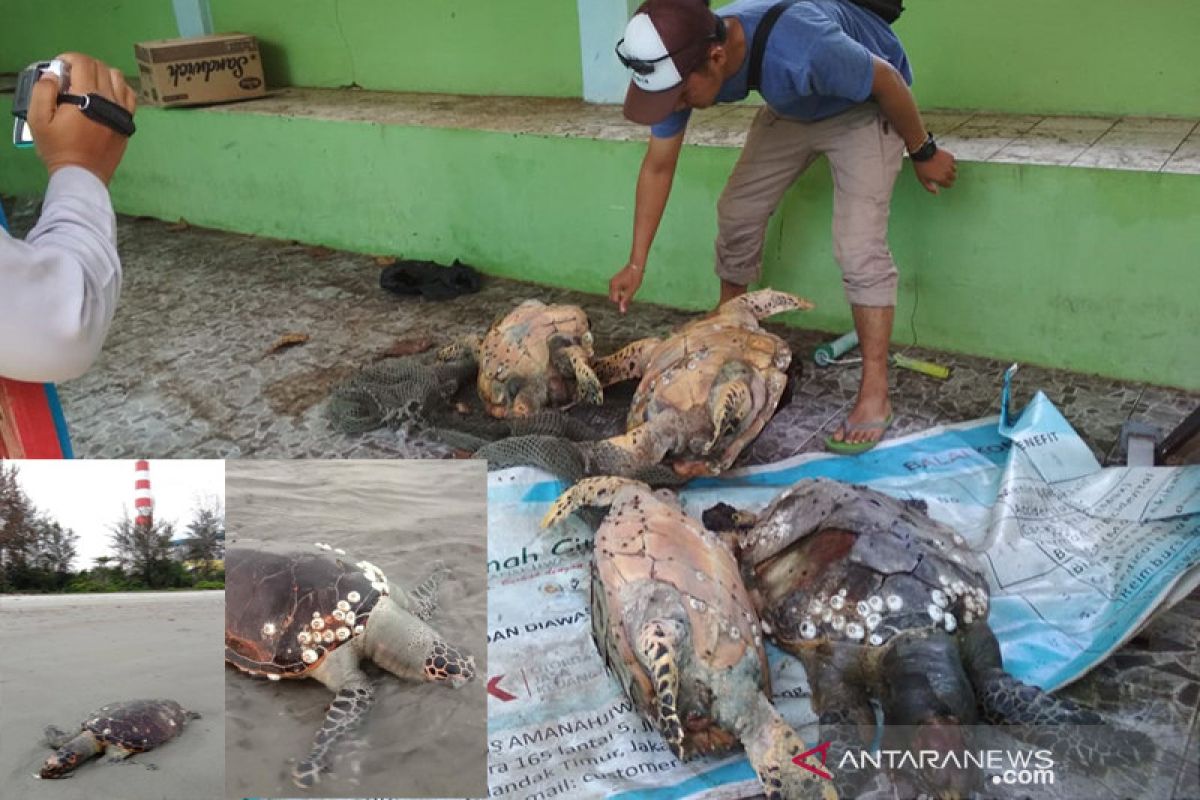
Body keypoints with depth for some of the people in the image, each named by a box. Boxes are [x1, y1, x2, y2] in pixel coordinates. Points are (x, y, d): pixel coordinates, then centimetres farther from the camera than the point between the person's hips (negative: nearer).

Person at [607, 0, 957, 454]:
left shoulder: (799, 48, -44)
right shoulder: (681, 63, -24)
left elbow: (889, 80, -26)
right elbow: (658, 166, -13)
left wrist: (922, 152, -11)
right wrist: (636, 264, -13)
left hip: (863, 106, -6)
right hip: (790, 109, 6)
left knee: (859, 249, -18)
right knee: (736, 216, 3)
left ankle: (874, 396, -11)